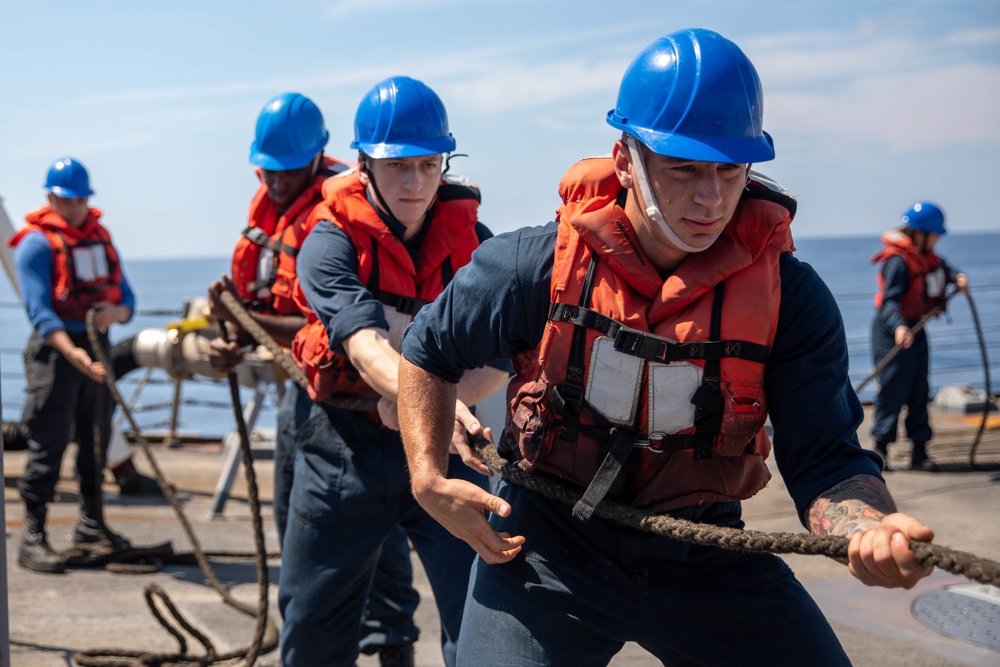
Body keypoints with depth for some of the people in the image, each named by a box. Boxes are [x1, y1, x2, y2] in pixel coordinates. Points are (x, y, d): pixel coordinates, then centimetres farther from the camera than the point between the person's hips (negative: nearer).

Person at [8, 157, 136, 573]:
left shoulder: (100, 237, 13)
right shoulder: (37, 242, -8)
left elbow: (126, 296, 11)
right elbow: (39, 310, -17)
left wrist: (117, 312, -14)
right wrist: (72, 353, -30)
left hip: (97, 345, 7)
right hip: (54, 350, -7)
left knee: (96, 440, 14)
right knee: (48, 443, -9)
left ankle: (91, 525, 27)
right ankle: (33, 536, -7)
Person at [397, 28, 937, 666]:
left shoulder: (790, 296, -12)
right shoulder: (538, 266, -12)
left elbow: (826, 460, -16)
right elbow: (429, 350, 5)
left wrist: (873, 528, -38)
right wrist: (430, 480, -5)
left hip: (702, 555, 1)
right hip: (548, 542, -1)